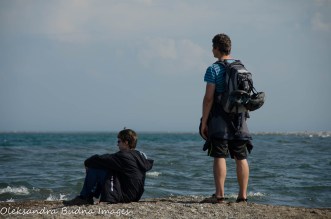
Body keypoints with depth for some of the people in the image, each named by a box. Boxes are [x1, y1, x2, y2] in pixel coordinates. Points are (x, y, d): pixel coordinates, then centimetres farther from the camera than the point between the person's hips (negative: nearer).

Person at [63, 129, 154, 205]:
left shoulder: (123, 156, -16)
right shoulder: (141, 156, 10)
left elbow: (101, 160, -15)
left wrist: (88, 162, 7)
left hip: (123, 196, -9)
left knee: (94, 168, -6)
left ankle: (84, 198, 4)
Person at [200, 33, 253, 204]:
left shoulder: (214, 69, -7)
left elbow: (209, 98, -12)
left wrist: (203, 122, -8)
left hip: (220, 118, -6)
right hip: (239, 118, 6)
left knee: (219, 156, -6)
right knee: (241, 157, 7)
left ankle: (219, 195, -10)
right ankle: (242, 196, 9)